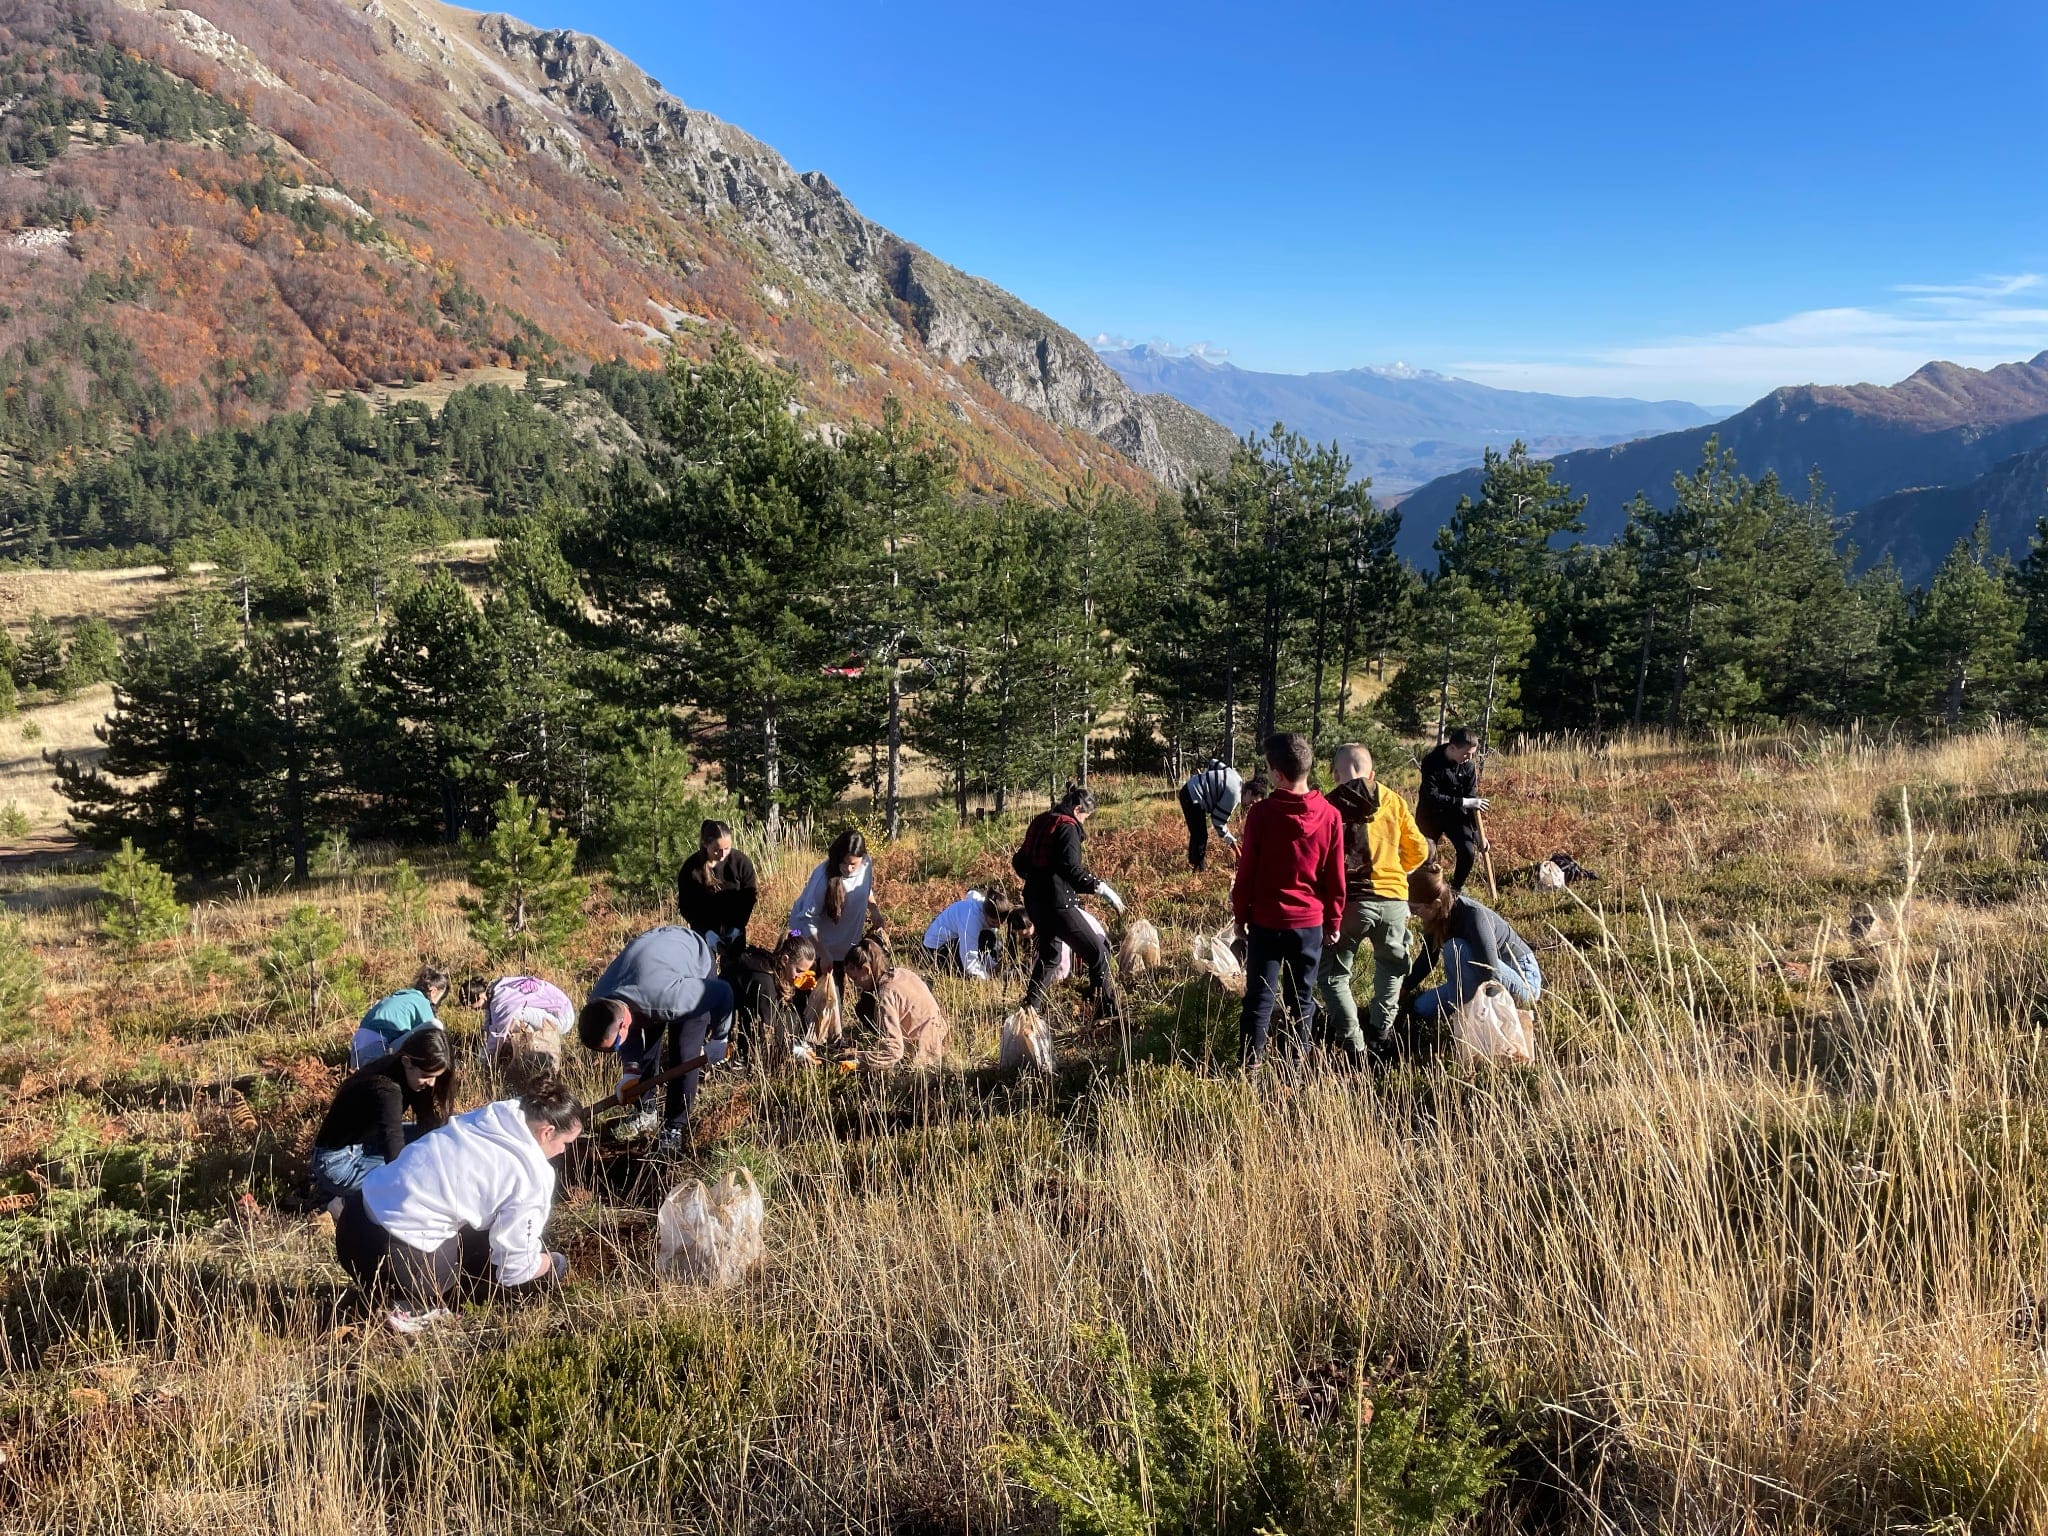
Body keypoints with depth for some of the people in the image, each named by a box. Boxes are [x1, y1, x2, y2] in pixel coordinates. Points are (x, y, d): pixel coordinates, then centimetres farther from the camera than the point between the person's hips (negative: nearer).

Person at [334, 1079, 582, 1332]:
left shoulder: (491, 1116, 7)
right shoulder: (533, 1174, -12)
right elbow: (514, 1270, -4)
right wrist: (547, 1264, 19)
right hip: (398, 1260, -8)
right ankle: (419, 1304, -1)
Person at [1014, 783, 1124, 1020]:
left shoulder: (1040, 824, 14)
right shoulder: (1067, 828, -11)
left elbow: (1019, 862, 21)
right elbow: (1072, 869, -22)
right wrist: (1101, 888, -19)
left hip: (1035, 900, 9)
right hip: (1057, 903, -9)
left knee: (1049, 955, 25)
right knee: (1098, 953, -5)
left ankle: (1031, 1009, 28)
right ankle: (1108, 1012, -5)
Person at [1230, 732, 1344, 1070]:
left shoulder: (1261, 814, -12)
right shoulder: (1330, 816, -6)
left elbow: (1246, 872, -6)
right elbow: (1336, 878, 0)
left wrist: (1240, 916, 7)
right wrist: (1334, 921, 11)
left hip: (1266, 921, -1)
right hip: (1311, 922, 2)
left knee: (1259, 998, 6)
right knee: (1301, 1000, 13)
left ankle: (1250, 1067, 7)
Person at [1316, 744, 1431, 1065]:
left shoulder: (1329, 806, -4)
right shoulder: (1393, 801, 6)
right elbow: (1419, 851, 13)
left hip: (1348, 901, -3)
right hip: (1393, 898, 3)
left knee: (1332, 975, 9)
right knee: (1391, 964, 30)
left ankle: (1353, 1045, -4)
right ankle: (1381, 1029, 33)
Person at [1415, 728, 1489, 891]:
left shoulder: (1469, 766, -11)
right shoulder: (1431, 762, -23)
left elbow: (1472, 800, -6)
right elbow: (1431, 796, -28)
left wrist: (1478, 834, -9)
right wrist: (1463, 802, -31)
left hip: (1456, 815, 3)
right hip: (1431, 814, -3)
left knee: (1468, 852, -9)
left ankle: (1457, 887, 16)